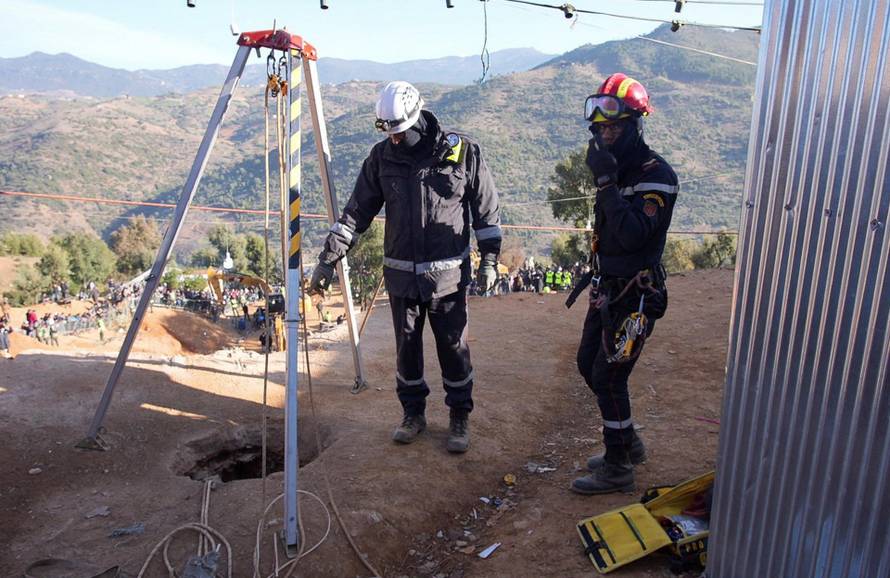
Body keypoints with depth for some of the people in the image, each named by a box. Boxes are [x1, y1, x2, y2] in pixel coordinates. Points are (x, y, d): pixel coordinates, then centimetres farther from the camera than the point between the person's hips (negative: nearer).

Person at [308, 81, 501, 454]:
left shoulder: (462, 151, -6)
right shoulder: (382, 156, 0)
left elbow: (486, 207, 2)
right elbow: (357, 211, 2)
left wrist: (489, 259, 1)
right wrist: (329, 259, -2)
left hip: (448, 273, -2)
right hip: (401, 273, 3)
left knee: (454, 347, 5)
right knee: (407, 347, 11)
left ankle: (460, 417, 24)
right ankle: (413, 413, 31)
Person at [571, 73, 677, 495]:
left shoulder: (655, 175, -17)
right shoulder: (617, 169, 9)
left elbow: (631, 234, -29)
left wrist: (606, 182, -28)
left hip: (635, 297, -9)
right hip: (607, 290, 9)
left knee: (608, 378, -3)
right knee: (589, 364, 15)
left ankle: (618, 468, 16)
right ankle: (628, 443, 34)